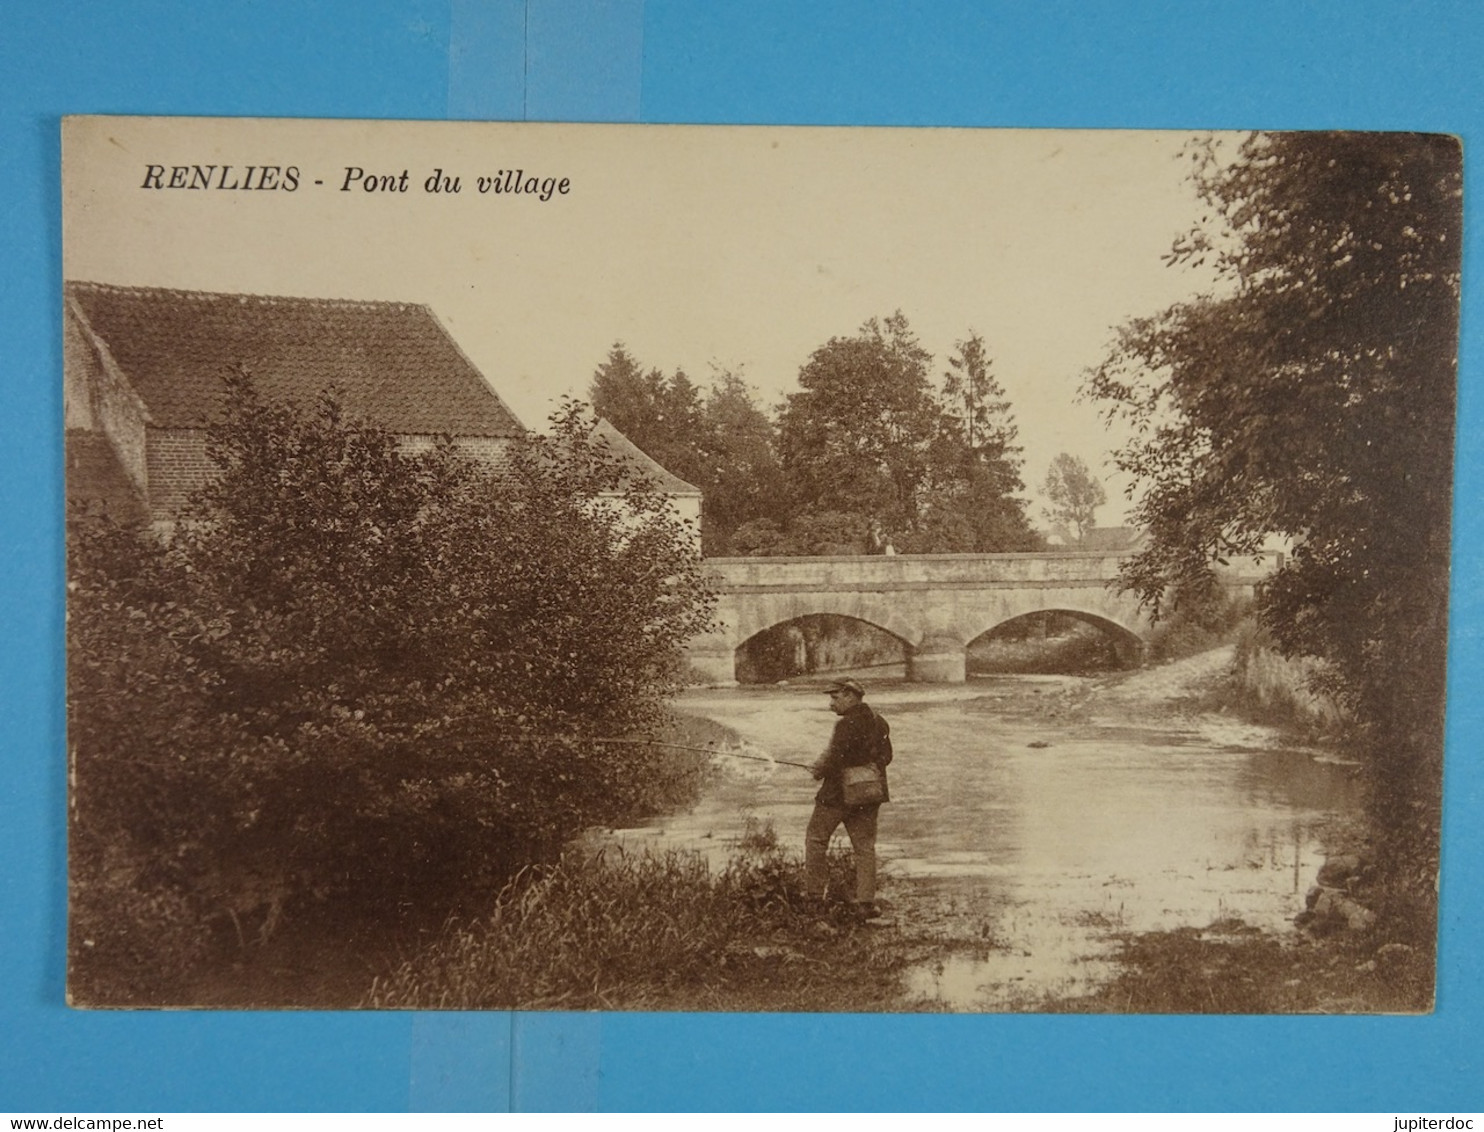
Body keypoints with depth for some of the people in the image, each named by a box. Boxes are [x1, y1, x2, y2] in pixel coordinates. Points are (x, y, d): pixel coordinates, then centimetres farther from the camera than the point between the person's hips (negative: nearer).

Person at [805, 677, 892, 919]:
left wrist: (818, 770, -3)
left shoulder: (847, 724, -19)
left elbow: (834, 758, -21)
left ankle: (814, 894, 11)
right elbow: (885, 756, 13)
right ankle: (866, 902, 5)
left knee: (816, 838, 9)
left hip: (838, 792, -7)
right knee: (865, 846, 10)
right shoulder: (879, 723, 6)